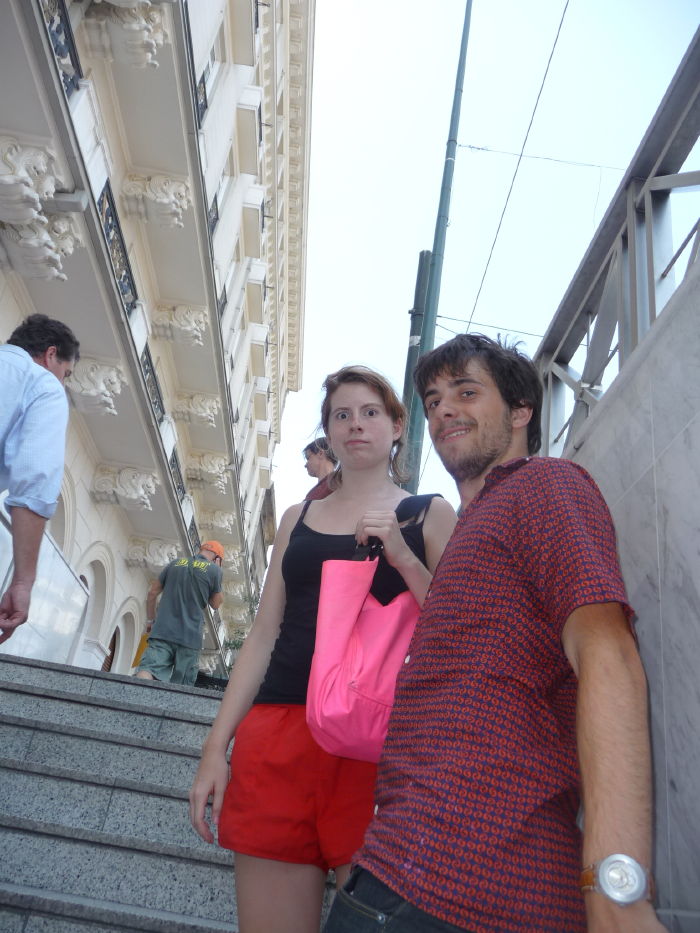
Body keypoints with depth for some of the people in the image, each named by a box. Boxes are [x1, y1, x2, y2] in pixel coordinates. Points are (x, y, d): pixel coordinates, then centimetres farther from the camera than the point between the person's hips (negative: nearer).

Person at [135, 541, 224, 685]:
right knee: (179, 688, 3)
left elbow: (152, 593, 17)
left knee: (148, 670, -17)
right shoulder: (214, 570, 3)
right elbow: (215, 604, 15)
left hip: (162, 630, 2)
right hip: (190, 636, -2)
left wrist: (151, 620, 27)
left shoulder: (176, 562, 15)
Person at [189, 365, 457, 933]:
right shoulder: (299, 519, 16)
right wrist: (216, 746, 7)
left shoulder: (430, 514, 8)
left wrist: (401, 555, -13)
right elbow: (263, 636, 14)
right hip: (278, 731, 3)